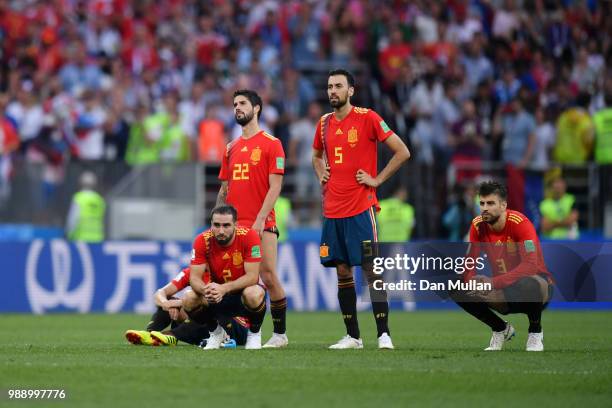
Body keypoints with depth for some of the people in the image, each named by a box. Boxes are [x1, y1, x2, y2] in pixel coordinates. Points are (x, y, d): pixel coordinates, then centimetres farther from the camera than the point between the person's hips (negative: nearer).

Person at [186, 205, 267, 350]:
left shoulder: (249, 236, -23)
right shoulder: (202, 241, -15)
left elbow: (252, 276, -26)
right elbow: (195, 277, -17)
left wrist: (224, 288, -41)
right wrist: (205, 289, -42)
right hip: (217, 295, 3)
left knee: (254, 294, -38)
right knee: (188, 300, -26)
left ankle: (254, 332, -4)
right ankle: (215, 331, 6)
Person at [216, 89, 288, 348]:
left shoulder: (271, 144, -1)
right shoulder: (231, 148, 17)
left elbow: (275, 186, -7)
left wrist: (261, 218, -15)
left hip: (262, 224, -5)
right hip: (234, 225, 5)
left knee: (269, 278, -7)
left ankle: (280, 334, 2)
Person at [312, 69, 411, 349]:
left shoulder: (367, 118, -6)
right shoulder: (324, 123, 12)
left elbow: (402, 152, -6)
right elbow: (316, 155, 32)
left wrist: (377, 179, -8)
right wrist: (321, 174, 13)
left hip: (361, 208, -6)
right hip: (332, 209, 6)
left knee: (371, 269, -8)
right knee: (342, 271, 6)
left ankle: (383, 334, -7)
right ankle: (352, 336, 11)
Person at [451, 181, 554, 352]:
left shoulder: (520, 223, -22)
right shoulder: (478, 225, -6)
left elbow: (530, 266, -31)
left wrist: (494, 283, -39)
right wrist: (473, 282, -26)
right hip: (506, 294, 5)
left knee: (529, 285, -42)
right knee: (456, 287, -14)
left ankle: (535, 331, -9)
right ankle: (501, 329, 7)